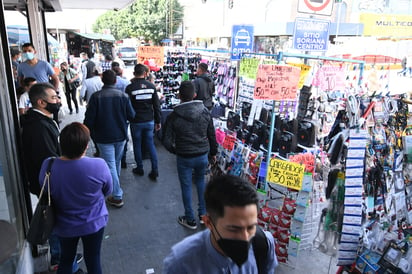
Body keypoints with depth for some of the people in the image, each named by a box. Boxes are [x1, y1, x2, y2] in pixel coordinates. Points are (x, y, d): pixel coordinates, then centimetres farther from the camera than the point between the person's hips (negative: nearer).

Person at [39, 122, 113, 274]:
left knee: (66, 259, 27)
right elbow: (107, 191, -10)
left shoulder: (48, 166, -23)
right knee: (93, 261, 21)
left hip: (64, 226, 2)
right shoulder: (99, 165, -30)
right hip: (94, 223, -1)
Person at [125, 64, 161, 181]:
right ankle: (154, 170, 8)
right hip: (149, 121, 3)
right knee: (150, 144, 11)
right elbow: (157, 105, 0)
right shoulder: (151, 86, -3)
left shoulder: (130, 87, -11)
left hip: (136, 122, -2)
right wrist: (158, 121, 7)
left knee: (137, 145, 14)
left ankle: (140, 168, 23)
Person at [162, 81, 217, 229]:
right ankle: (203, 214, 30)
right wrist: (213, 152, 18)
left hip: (184, 157, -3)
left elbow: (167, 141, -11)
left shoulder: (174, 116, -14)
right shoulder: (205, 112, -5)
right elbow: (212, 135, 3)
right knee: (200, 181, 25)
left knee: (186, 187, 12)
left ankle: (190, 220, 25)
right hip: (203, 155, 3)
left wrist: (174, 150, 10)